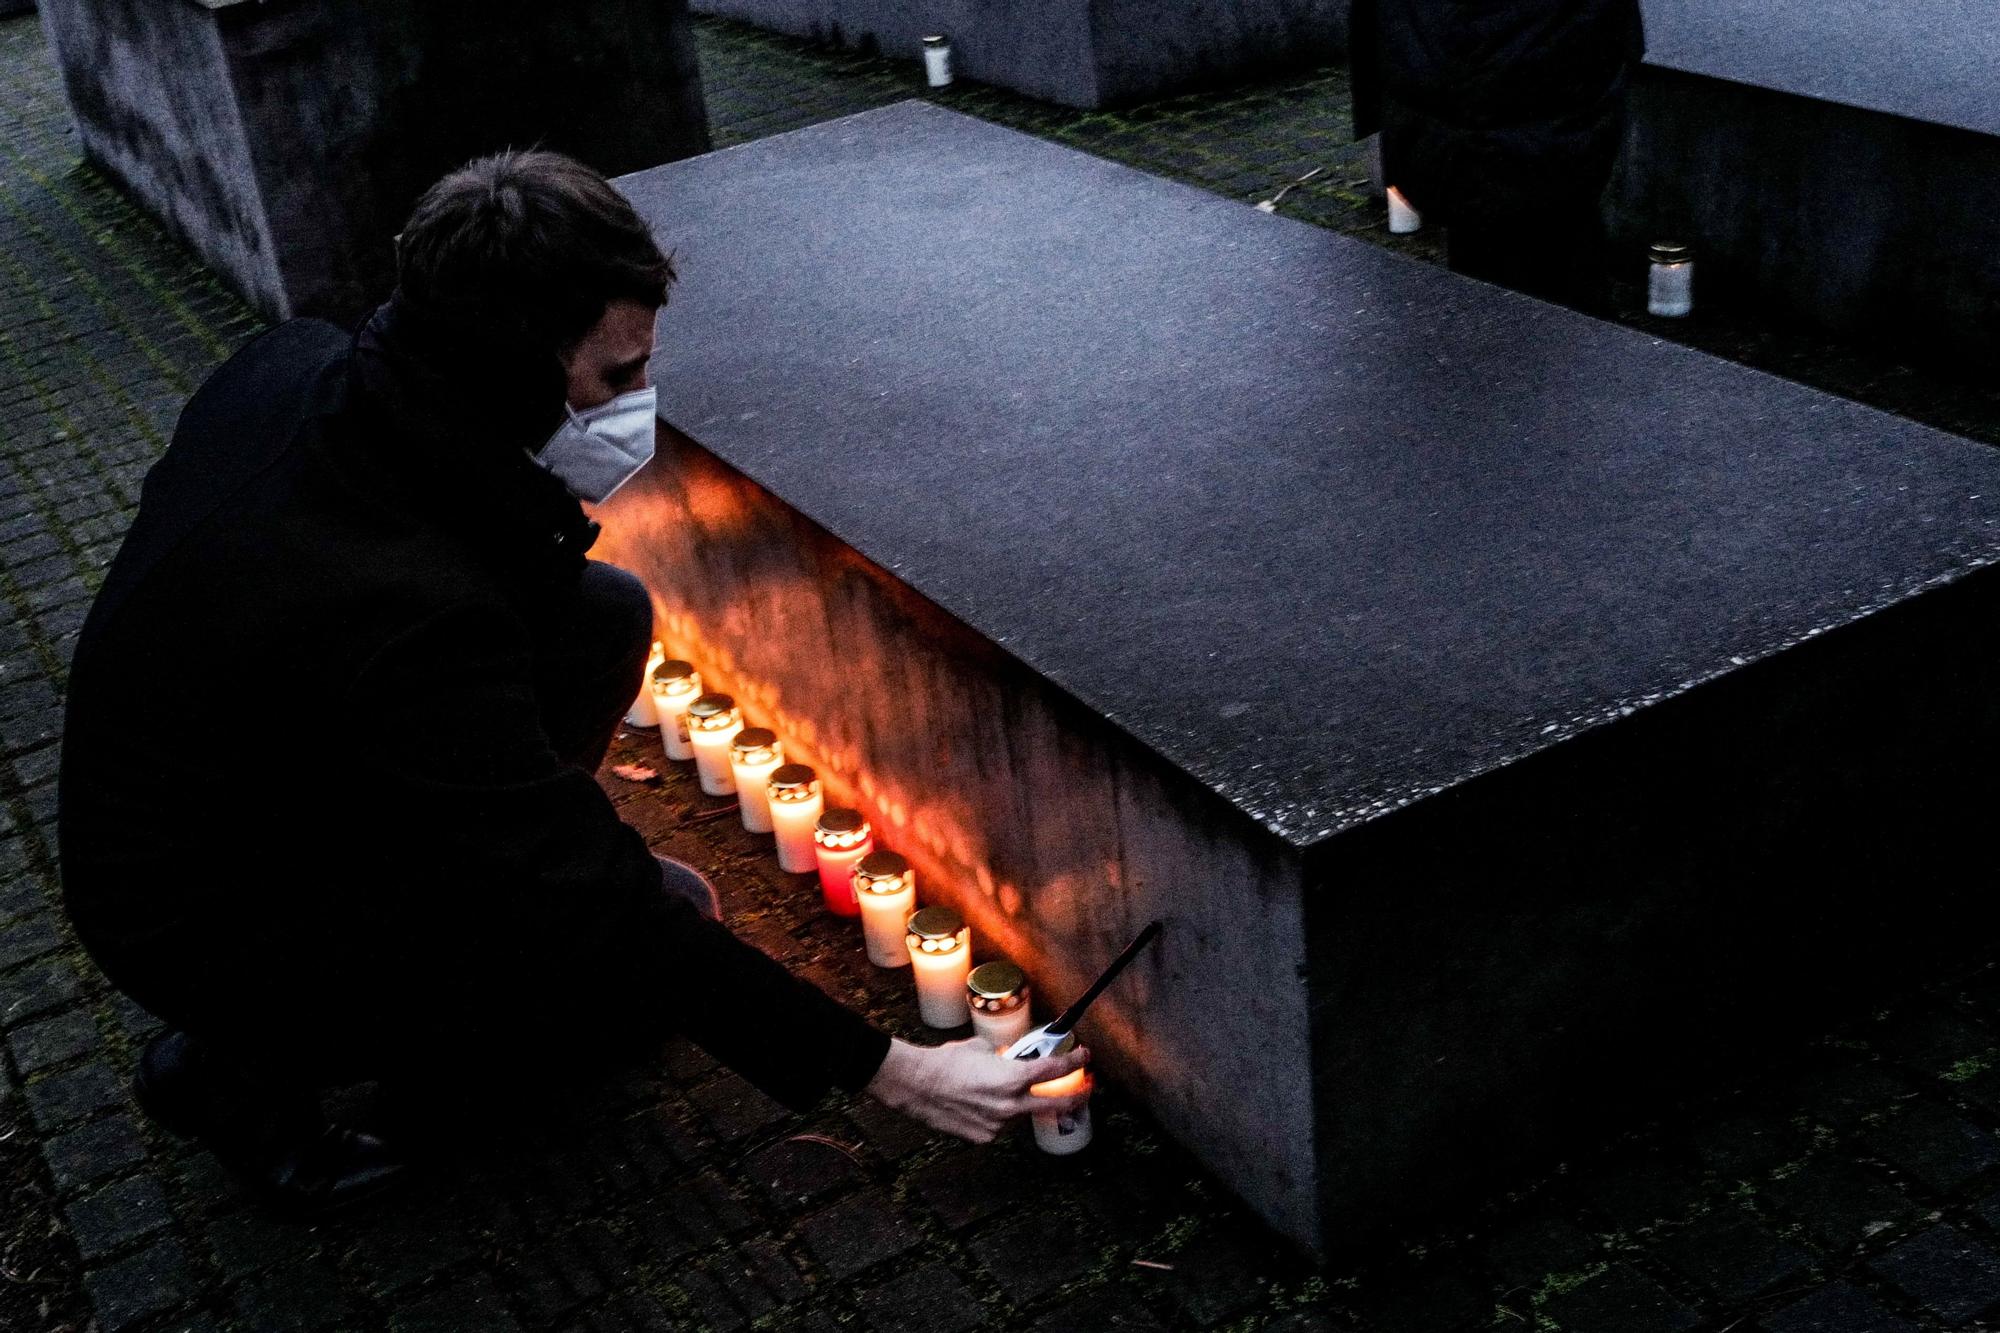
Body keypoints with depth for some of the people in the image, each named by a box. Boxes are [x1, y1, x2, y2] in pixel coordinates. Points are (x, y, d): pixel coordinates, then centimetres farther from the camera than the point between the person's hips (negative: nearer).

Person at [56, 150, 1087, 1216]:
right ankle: (247, 1069, 1)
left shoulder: (289, 367, -14)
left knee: (603, 613, -1)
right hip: (213, 942, -7)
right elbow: (606, 926, -33)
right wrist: (888, 1070, -26)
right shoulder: (404, 619, -39)